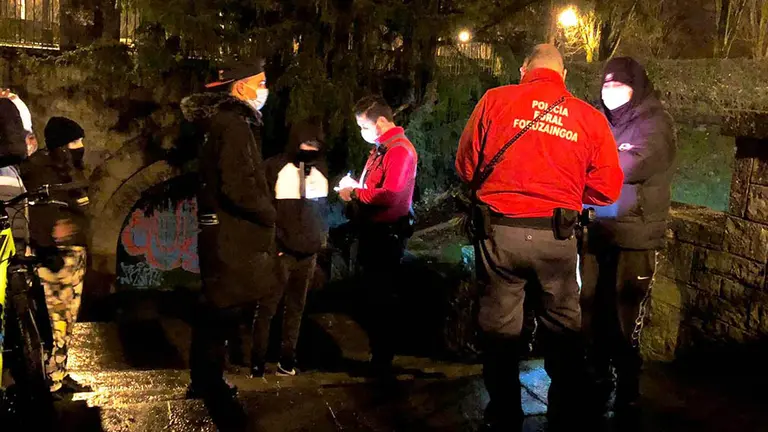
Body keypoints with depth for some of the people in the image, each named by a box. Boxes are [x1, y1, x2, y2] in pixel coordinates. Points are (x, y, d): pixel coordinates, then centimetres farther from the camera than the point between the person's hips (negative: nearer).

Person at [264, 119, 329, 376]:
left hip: (309, 251, 4)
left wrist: (322, 237, 12)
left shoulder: (321, 170, 9)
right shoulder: (276, 167, -5)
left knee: (296, 306, 8)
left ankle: (287, 358, 15)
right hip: (280, 250, -4)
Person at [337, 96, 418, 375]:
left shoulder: (400, 150, -16)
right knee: (373, 296, 16)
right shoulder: (380, 148, 15)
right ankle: (377, 355, 27)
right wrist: (354, 188, 6)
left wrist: (355, 193, -15)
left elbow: (390, 195, -27)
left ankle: (382, 362, 10)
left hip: (387, 235, -10)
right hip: (372, 233, 10)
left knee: (381, 299, -1)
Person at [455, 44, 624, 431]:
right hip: (557, 238, 1)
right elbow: (607, 189, 2)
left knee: (500, 329, 13)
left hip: (498, 231, 0)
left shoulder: (495, 100, -2)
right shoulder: (590, 117, 1)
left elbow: (466, 166, 1)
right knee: (562, 330, 16)